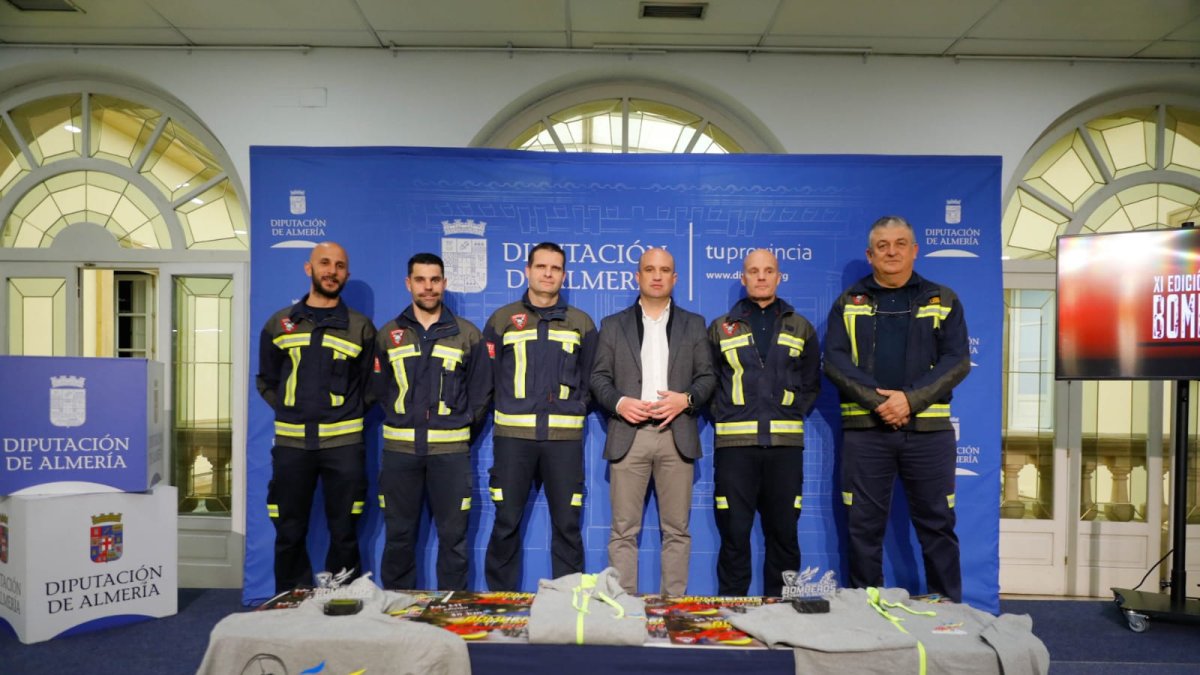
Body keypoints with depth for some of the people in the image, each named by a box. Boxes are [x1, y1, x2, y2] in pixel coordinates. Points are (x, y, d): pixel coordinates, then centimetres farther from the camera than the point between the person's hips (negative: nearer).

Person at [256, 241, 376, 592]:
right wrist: (291, 412, 7)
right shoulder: (279, 324, 9)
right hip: (291, 443, 1)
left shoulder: (360, 328, 5)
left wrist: (346, 417, 2)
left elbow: (368, 385, 10)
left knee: (344, 533, 5)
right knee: (289, 534, 8)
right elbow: (266, 381, 16)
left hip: (343, 444, -1)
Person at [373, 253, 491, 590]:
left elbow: (481, 391, 7)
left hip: (451, 450, -1)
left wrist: (462, 431, 7)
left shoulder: (468, 334, 4)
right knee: (398, 534, 8)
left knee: (453, 535, 5)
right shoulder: (388, 335, 8)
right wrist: (403, 424, 8)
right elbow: (379, 389, 11)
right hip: (399, 449, 1)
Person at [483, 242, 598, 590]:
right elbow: (488, 376, 10)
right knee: (506, 522, 4)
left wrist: (575, 409, 6)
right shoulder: (502, 319, 8)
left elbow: (588, 379, 16)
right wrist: (507, 409, 6)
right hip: (513, 435, 0)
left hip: (564, 437, 1)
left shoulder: (581, 323, 11)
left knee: (567, 523, 3)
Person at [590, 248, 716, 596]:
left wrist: (686, 399, -11)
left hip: (677, 435, 1)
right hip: (628, 435, 0)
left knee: (676, 529, 6)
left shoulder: (694, 324, 13)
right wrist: (618, 403, -12)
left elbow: (707, 376, 8)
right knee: (624, 530, 2)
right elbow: (599, 377, 7)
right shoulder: (613, 325, 11)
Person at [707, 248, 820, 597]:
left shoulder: (801, 328, 14)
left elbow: (811, 383, 16)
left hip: (785, 443, 1)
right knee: (734, 531, 1)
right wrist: (722, 414, -1)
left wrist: (792, 413, 3)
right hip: (734, 443, -1)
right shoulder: (721, 328, 11)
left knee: (783, 531, 5)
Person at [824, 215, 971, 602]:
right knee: (864, 525, 5)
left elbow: (957, 361, -1)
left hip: (929, 429, 0)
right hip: (864, 429, 0)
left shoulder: (943, 301, 10)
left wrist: (910, 399, -14)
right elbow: (835, 361, -1)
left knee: (937, 524, 7)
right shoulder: (848, 303, 9)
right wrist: (877, 401, -15)